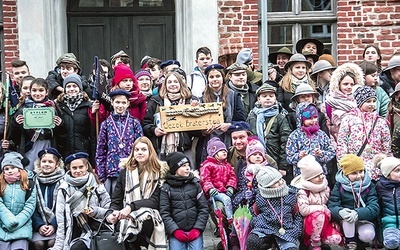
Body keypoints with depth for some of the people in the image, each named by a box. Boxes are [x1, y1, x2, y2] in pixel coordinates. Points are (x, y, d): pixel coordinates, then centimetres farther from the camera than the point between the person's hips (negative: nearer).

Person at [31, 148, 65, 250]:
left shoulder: (63, 182, 1)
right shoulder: (35, 181, 8)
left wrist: (54, 225, -14)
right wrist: (39, 225, -11)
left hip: (58, 224, -2)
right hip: (40, 225, 2)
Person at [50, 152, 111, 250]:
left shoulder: (96, 186, 6)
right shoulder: (64, 189, 6)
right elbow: (60, 220, 3)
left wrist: (96, 211, -11)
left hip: (94, 231, -2)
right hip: (74, 234, 2)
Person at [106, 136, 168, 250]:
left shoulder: (159, 172, 5)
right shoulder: (125, 171, 13)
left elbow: (156, 201, -3)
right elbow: (116, 199, 12)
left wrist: (132, 207, -17)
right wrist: (111, 213, -11)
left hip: (149, 217, -1)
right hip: (127, 218, 1)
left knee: (145, 219, -36)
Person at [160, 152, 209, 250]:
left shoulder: (195, 184, 6)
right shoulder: (166, 188, 0)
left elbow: (203, 208, 4)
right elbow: (164, 212, -3)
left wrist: (197, 229, -6)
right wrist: (175, 231, -12)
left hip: (194, 231, 1)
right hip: (176, 232, -1)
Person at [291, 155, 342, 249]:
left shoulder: (325, 188, 2)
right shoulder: (303, 192, -18)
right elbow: (304, 210, -28)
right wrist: (322, 208, -21)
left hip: (325, 221, 5)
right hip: (308, 222, -5)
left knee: (336, 239, -19)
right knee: (319, 215, -37)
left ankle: (319, 237, 13)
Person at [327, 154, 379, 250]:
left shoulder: (369, 185, -5)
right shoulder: (339, 185, -6)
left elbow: (374, 208, -16)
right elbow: (332, 206, -14)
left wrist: (358, 213, -36)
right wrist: (340, 212, -39)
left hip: (364, 219, 1)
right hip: (345, 222, 0)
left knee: (368, 235, -30)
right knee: (347, 214, -34)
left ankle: (356, 238, 4)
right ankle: (350, 242, -15)